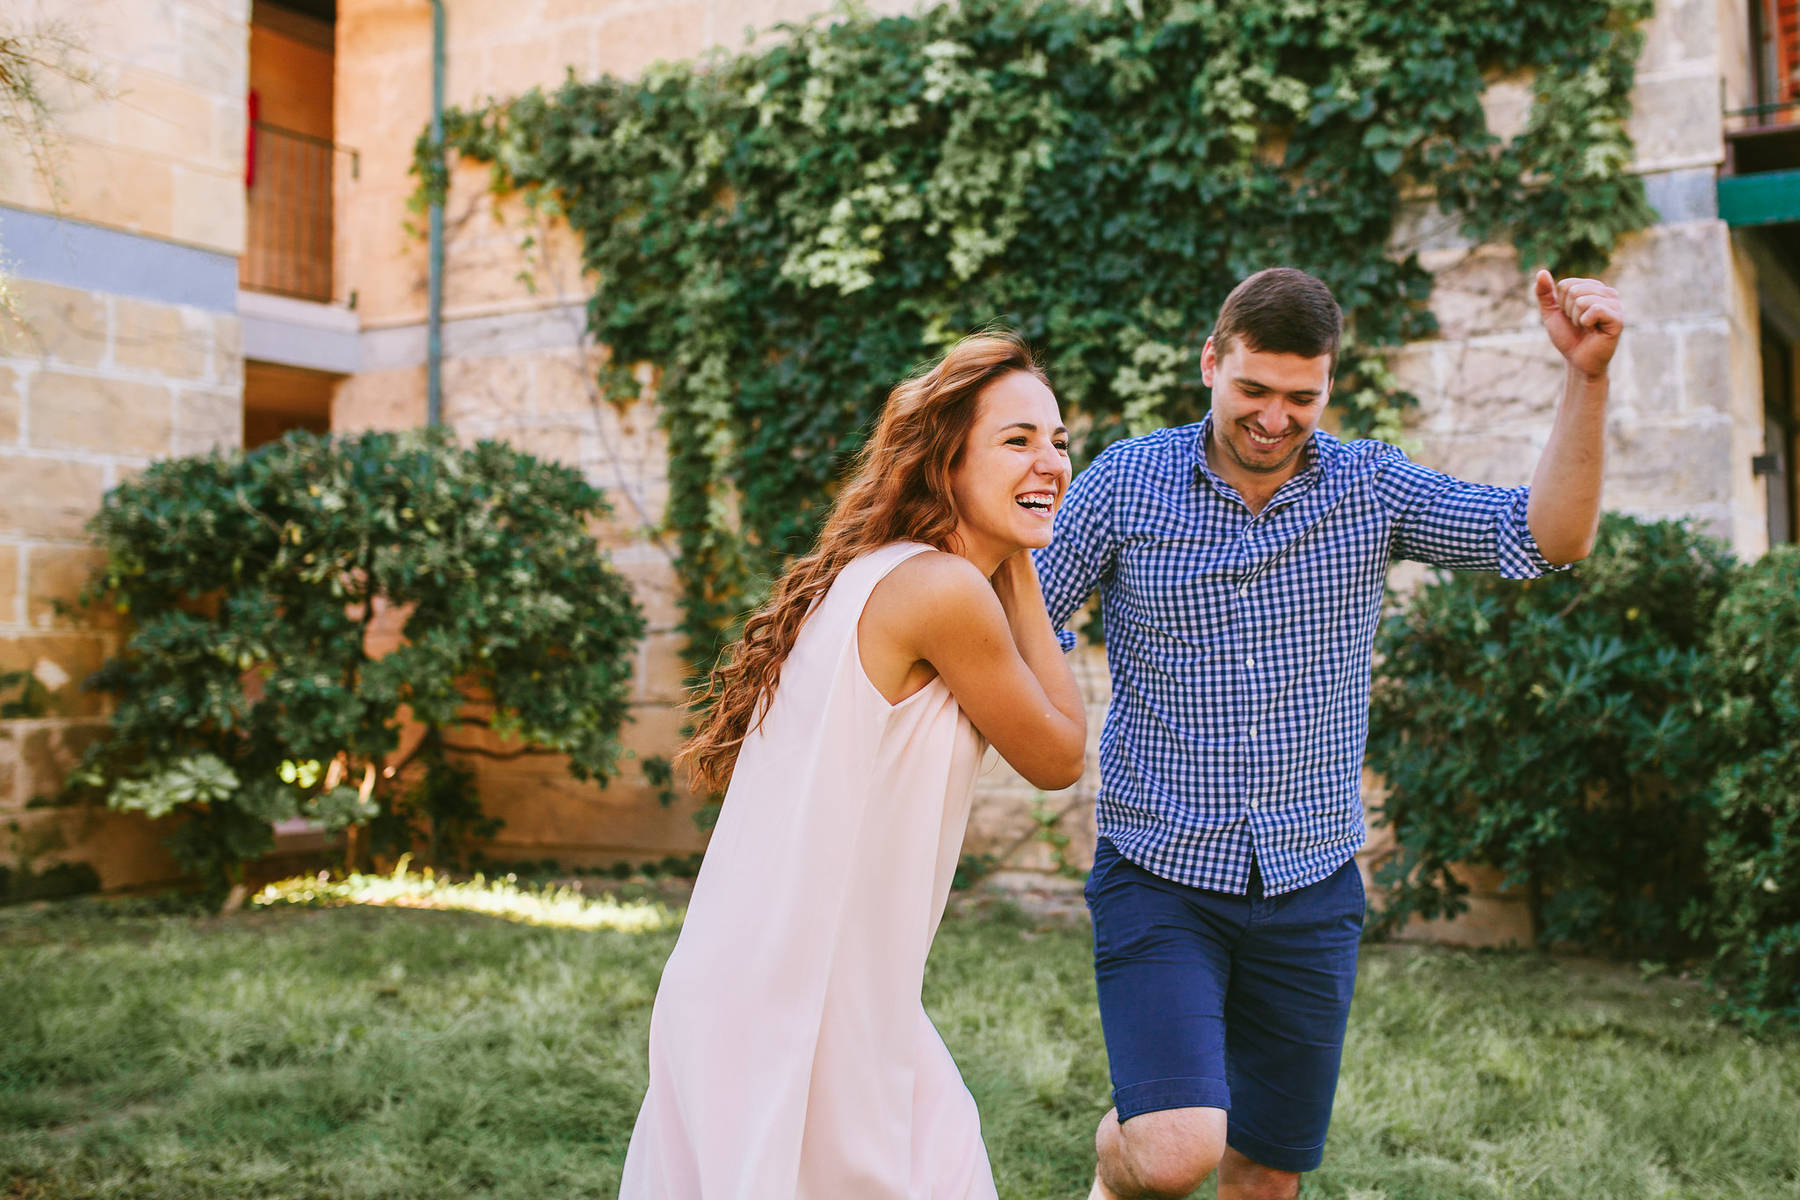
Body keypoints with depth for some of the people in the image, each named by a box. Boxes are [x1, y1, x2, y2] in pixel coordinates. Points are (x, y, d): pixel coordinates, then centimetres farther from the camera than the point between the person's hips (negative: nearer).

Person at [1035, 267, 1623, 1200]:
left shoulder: (1369, 488, 0)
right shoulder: (1125, 482, -5)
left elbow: (1551, 537, -9)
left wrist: (1586, 377, -20)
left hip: (1311, 887, 3)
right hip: (1159, 873, -3)